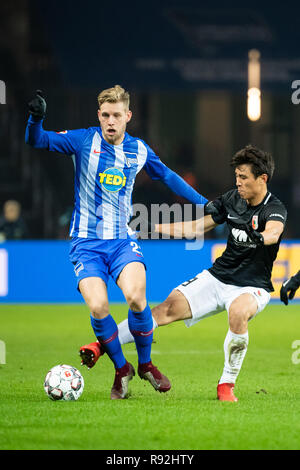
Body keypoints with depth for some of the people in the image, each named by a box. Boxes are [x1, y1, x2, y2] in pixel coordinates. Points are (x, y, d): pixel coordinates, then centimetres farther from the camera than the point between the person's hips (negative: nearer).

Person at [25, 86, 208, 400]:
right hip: (86, 242, -1)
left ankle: (145, 364, 0)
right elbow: (37, 141, -13)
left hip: (122, 240, 1)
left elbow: (167, 176, 22)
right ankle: (121, 370, 4)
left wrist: (202, 202, 24)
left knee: (135, 296, -25)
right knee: (98, 307, -22)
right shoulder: (84, 141, -4)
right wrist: (35, 119, -34)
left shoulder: (139, 150, 5)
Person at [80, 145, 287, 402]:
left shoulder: (274, 209, -15)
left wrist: (260, 237, -63)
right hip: (218, 276, 5)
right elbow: (197, 227, 12)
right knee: (170, 307, -13)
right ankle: (103, 345, -9)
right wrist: (151, 228, 7)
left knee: (238, 312, -38)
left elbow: (274, 232, -39)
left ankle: (227, 385, -21)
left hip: (252, 286, -5)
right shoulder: (232, 199, 3)